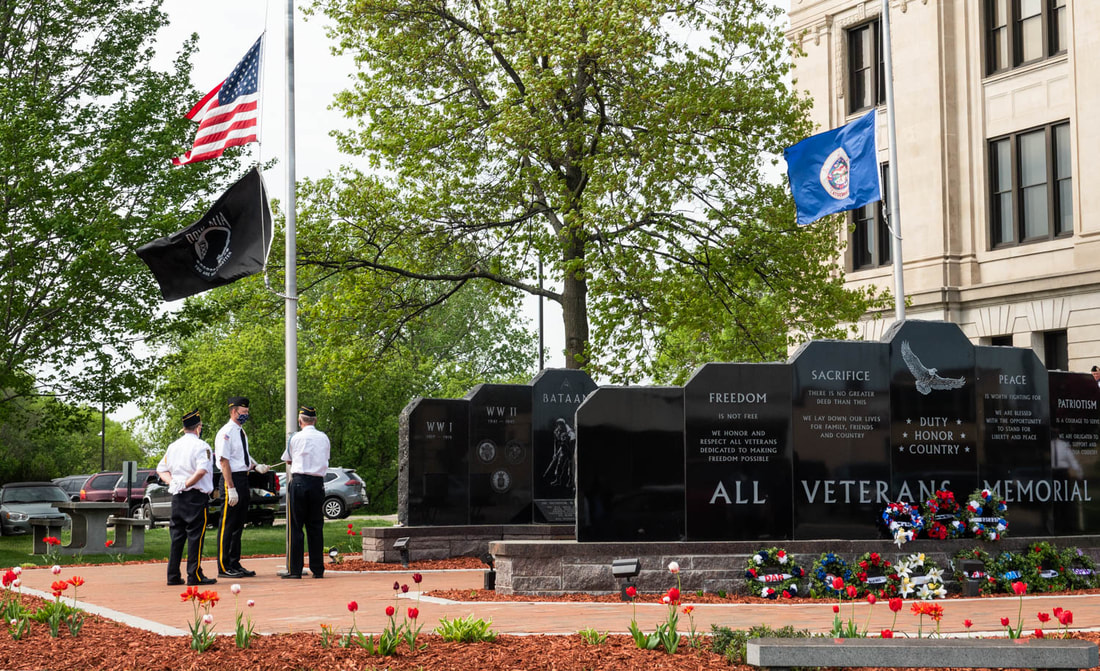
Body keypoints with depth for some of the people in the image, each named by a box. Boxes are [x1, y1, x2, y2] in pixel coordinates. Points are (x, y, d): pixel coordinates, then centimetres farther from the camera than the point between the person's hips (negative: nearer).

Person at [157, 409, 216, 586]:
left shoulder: (174, 445, 13)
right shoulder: (200, 445, -9)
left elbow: (161, 469, 17)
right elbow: (202, 470, -23)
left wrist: (172, 482, 5)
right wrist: (187, 483, -13)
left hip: (177, 496, 7)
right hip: (196, 495, -7)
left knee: (177, 535, 10)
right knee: (195, 535, -4)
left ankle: (173, 576, 11)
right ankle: (194, 575, -5)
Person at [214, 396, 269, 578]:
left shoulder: (241, 432, 16)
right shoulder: (226, 433, -12)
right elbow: (224, 461, -17)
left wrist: (256, 466, 6)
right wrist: (231, 488, -21)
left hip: (243, 479, 9)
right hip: (232, 479, -9)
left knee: (239, 523, 13)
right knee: (228, 524, -5)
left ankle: (235, 564, 20)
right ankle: (224, 567, 0)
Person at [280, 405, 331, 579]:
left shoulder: (296, 438, -1)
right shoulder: (324, 438, 8)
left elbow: (288, 461, 12)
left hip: (299, 481, -3)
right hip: (318, 483, 3)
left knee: (295, 527, 0)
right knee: (316, 527, 8)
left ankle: (294, 569, -4)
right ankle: (317, 569, 8)